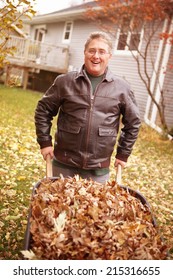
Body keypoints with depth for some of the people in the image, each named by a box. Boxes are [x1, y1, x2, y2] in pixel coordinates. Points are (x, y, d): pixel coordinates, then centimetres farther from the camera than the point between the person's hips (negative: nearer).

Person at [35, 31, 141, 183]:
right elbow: (43, 110, 6)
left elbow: (133, 122, 8)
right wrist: (45, 142, 0)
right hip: (63, 163, 0)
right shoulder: (65, 81, -2)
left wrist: (123, 154, 6)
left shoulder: (122, 88, 0)